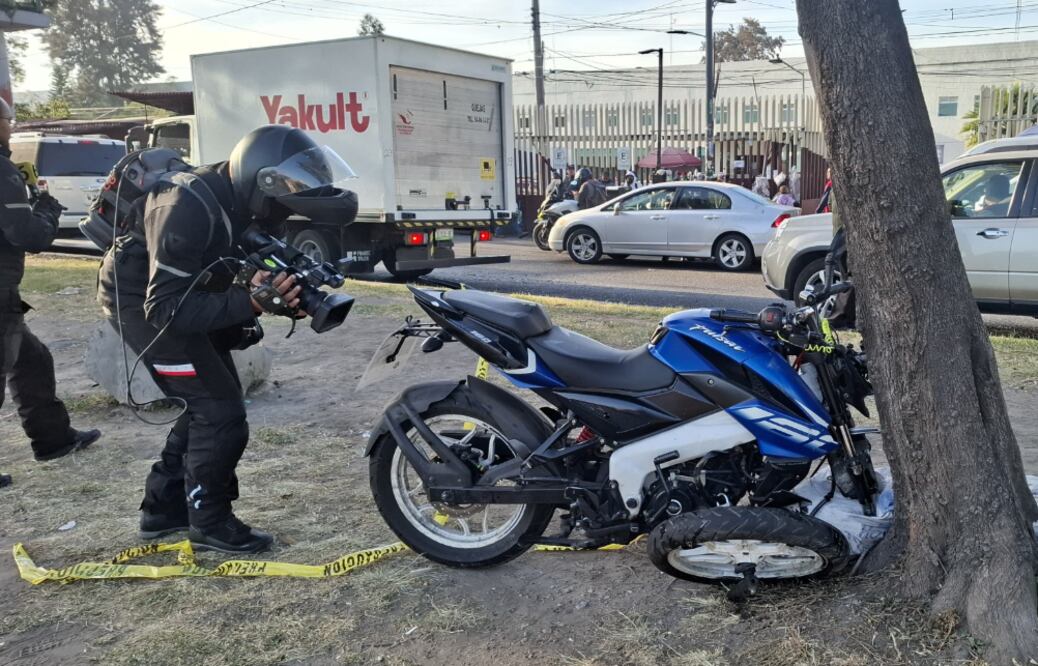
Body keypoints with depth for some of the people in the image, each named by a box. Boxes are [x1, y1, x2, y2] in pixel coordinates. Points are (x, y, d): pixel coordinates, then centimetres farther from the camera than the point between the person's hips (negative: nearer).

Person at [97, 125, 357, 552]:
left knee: (211, 403, 13)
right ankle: (209, 521, 4)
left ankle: (164, 507, 25)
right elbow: (165, 309, -36)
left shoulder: (251, 205, -8)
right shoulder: (189, 208, -34)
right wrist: (248, 304, -44)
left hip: (185, 293, 9)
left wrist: (284, 295, -24)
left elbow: (260, 273, -1)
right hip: (141, 300, -9)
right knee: (220, 409, -11)